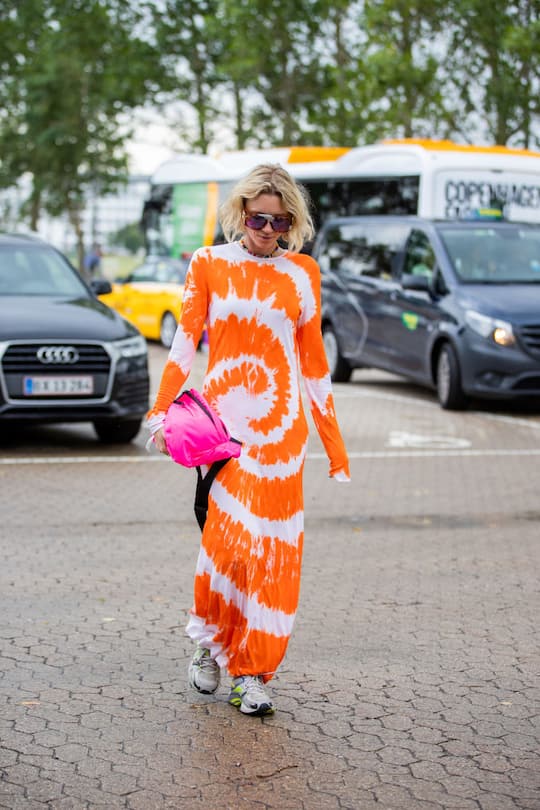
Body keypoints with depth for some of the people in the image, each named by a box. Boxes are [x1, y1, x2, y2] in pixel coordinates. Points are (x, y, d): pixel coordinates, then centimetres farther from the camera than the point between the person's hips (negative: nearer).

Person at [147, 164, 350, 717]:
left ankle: (251, 671, 9)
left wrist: (334, 443, 12)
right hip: (222, 417, -1)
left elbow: (313, 360, 12)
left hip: (281, 424, 2)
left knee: (271, 545, -1)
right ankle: (209, 640, 16)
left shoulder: (302, 272, 9)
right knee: (228, 534, -11)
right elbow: (185, 341, 1)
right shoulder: (208, 265, 6)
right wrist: (160, 412, -10)